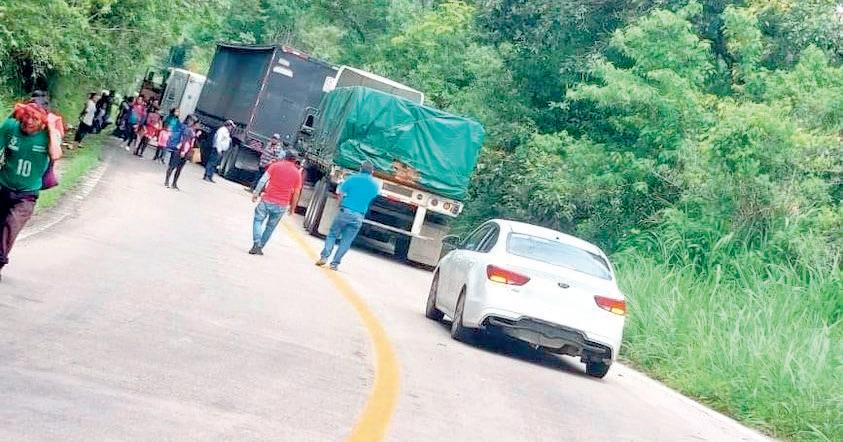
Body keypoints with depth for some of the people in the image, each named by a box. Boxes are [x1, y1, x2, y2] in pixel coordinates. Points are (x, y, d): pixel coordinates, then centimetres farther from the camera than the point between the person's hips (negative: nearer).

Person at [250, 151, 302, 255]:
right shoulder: (297, 173, 4)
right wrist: (292, 207, 15)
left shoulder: (275, 165, 1)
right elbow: (296, 193, 6)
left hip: (267, 200, -2)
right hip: (282, 205, 2)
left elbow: (263, 180, -6)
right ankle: (260, 247, 17)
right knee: (270, 226, 16)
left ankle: (256, 244, -7)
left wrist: (256, 193, -1)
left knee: (258, 220, 12)